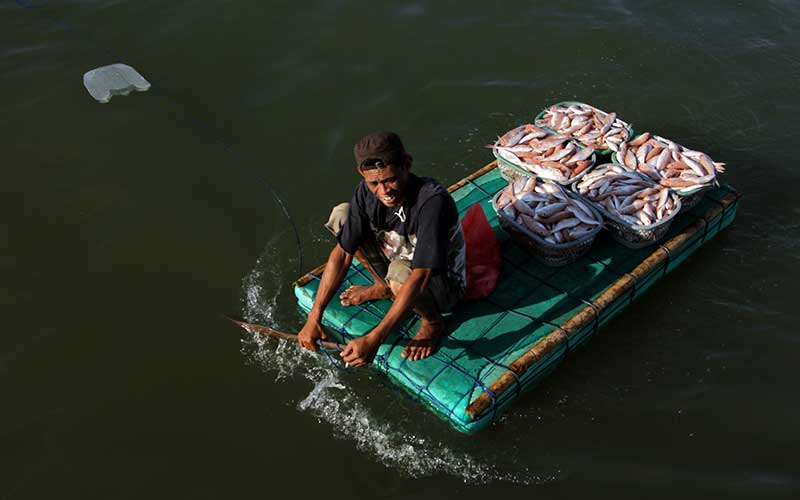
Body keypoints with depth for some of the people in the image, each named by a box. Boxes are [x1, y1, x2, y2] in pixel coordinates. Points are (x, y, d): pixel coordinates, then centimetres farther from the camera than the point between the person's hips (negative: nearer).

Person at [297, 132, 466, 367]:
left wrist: (373, 339, -46)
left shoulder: (433, 201, -36)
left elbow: (419, 279, -42)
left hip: (444, 287, -5)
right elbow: (342, 253, -13)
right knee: (341, 215, -7)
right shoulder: (366, 192, -17)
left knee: (400, 270, -40)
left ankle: (433, 323, -6)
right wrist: (314, 317, -18)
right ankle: (384, 287, 12)